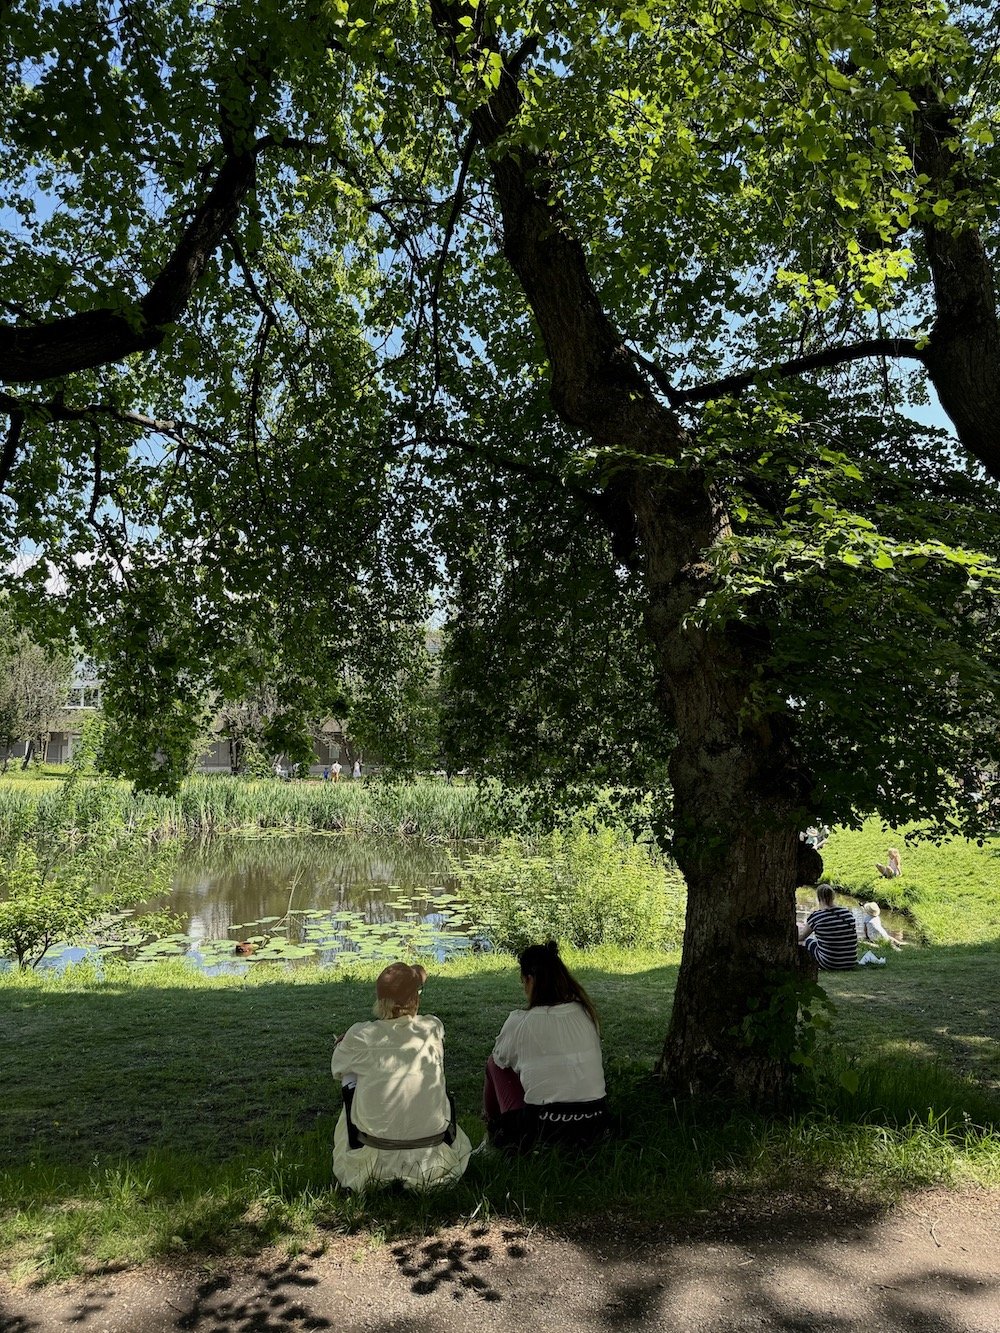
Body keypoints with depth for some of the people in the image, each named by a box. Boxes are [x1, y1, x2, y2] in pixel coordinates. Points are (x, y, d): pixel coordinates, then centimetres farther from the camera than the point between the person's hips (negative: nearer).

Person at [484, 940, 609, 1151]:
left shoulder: (520, 1021, -11)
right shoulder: (586, 1013, 2)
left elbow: (501, 1059, 9)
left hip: (544, 1132, -5)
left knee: (494, 1064, 16)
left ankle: (494, 1132, 31)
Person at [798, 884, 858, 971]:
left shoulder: (815, 916, -12)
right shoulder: (848, 913, 1)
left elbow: (800, 937, 5)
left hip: (829, 965, -5)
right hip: (851, 964, 5)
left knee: (806, 940, 19)